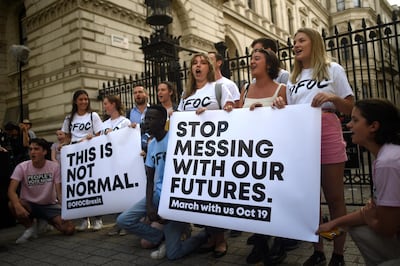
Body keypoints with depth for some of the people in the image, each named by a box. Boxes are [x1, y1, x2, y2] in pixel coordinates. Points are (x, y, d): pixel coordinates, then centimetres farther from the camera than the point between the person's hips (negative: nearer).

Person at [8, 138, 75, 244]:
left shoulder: (55, 167, -12)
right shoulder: (22, 167, -13)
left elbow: (59, 192, -12)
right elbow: (11, 190, -22)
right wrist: (18, 206, -42)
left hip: (50, 206, 0)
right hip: (29, 205, 0)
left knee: (69, 230, -18)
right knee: (12, 205, -34)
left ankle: (49, 221, 15)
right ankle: (30, 226, -4)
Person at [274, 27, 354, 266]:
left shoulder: (333, 69, 7)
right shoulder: (293, 79, 19)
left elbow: (351, 108, 4)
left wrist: (332, 98, -14)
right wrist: (281, 107, -3)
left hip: (328, 135, -4)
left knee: (335, 198, 0)